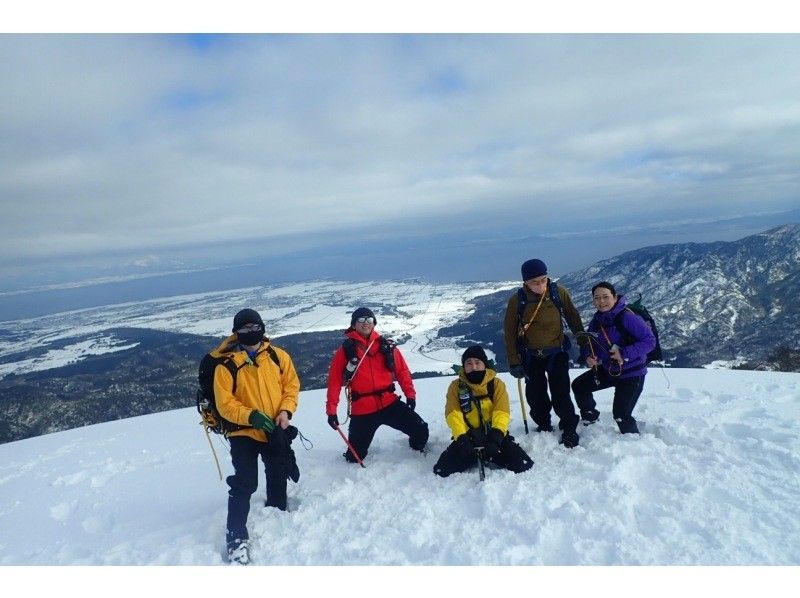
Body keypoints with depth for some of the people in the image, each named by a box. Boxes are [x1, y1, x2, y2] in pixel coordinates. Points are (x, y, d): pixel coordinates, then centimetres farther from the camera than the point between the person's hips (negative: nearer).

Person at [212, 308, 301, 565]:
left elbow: (291, 384, 2)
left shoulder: (278, 356, -3)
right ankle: (236, 537, 6)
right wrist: (251, 416, -27)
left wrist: (285, 411, -13)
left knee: (278, 479, 18)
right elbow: (225, 404, -13)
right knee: (244, 484, -9)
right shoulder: (226, 364, -13)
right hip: (243, 433, -4)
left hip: (275, 431, 4)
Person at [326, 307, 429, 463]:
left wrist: (410, 394, 0)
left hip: (390, 403, 2)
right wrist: (331, 409, -8)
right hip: (362, 410, -2)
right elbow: (334, 380, -4)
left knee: (420, 430, 0)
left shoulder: (386, 346, 5)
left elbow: (402, 370, 9)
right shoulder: (346, 350, -2)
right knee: (355, 457, 5)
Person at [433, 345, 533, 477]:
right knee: (442, 470, -18)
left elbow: (502, 412, -11)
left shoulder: (496, 384, 0)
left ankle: (488, 457, 9)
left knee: (523, 466, -20)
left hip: (494, 436, 0)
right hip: (468, 437, 0)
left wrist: (496, 435, -29)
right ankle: (475, 457, 10)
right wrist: (462, 438, -27)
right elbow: (453, 414, -10)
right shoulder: (456, 386, 0)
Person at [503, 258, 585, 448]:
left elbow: (573, 318, 2)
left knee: (561, 394, -4)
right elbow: (510, 332, -8)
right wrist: (514, 361, -9)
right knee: (536, 396, 10)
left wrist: (584, 341, 7)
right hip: (531, 356, 1)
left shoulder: (559, 292, -14)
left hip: (557, 352, -1)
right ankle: (543, 426, 31)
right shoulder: (516, 300, -16)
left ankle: (569, 430, 14)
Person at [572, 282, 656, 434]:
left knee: (621, 415, -8)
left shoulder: (627, 317, -25)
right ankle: (590, 420, 34)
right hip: (607, 369, 7)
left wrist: (625, 354, -32)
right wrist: (587, 356, -14)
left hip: (631, 374, -7)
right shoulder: (597, 320, -2)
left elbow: (649, 340, -25)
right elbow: (588, 342, 8)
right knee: (578, 386, 12)